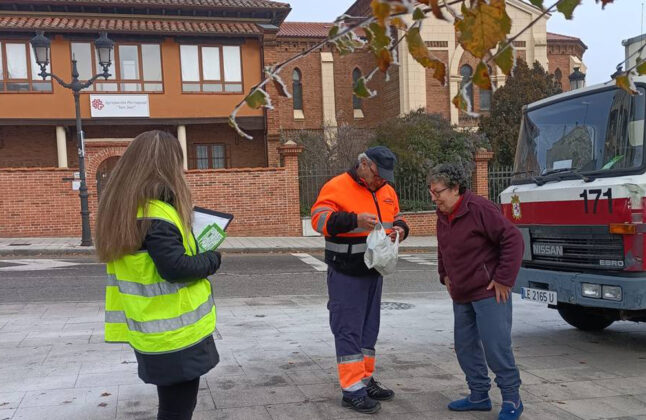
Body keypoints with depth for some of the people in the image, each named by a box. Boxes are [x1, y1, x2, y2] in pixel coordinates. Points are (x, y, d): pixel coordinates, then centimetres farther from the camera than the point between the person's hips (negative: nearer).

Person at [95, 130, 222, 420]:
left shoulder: (124, 209, 8)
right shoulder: (155, 214, -21)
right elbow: (175, 268, -24)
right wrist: (213, 259, -8)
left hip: (154, 331, 9)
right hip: (175, 334, -9)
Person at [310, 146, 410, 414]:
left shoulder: (387, 191, 9)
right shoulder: (337, 186, -13)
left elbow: (396, 219, 20)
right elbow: (319, 219, -21)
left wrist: (399, 229, -4)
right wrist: (354, 220, -32)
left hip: (373, 272, 7)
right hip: (346, 274, -7)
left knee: (369, 329, 15)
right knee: (348, 330, -4)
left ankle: (365, 380, 27)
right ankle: (352, 390, 2)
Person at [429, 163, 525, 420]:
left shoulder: (479, 208, -18)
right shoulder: (443, 215, 8)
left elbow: (513, 239, -19)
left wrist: (503, 279, -18)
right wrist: (445, 276, 16)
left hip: (489, 293, -8)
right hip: (461, 295, 9)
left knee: (496, 346, -6)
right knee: (465, 346, 12)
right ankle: (479, 395, 26)